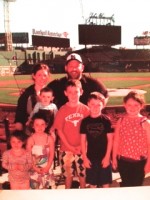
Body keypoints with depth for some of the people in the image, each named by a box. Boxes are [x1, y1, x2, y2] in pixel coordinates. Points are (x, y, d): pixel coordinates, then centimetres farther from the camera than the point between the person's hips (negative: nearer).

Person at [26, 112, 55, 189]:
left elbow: (51, 154, -4)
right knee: (35, 187, 8)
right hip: (34, 168, -1)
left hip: (47, 168, 1)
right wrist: (35, 168, -12)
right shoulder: (30, 139, -11)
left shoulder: (49, 138, -8)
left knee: (47, 187, 14)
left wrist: (47, 167, -11)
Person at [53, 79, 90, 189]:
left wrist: (82, 145, -8)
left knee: (83, 174, 11)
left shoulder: (85, 109, -2)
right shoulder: (62, 110, -4)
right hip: (66, 149, 0)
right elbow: (59, 130, -4)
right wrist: (69, 146, -10)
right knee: (68, 174, 11)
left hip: (82, 149, 1)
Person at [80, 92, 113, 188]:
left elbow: (110, 139, -3)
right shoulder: (85, 121, -1)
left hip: (104, 156, -1)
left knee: (105, 183, 7)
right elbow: (83, 140, 3)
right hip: (90, 157, 2)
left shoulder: (106, 120, -5)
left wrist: (107, 156, -7)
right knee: (92, 184, 12)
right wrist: (84, 157, -1)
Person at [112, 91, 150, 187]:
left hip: (140, 162, -2)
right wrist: (114, 158, 6)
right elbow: (116, 141, 4)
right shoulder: (121, 121, -2)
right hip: (123, 160, 2)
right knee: (125, 185, 17)